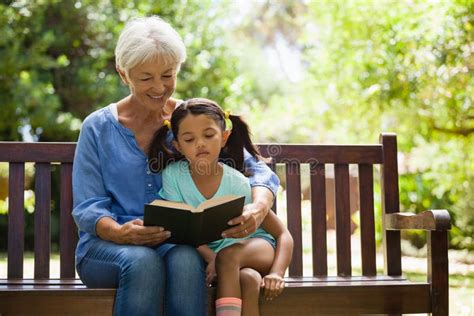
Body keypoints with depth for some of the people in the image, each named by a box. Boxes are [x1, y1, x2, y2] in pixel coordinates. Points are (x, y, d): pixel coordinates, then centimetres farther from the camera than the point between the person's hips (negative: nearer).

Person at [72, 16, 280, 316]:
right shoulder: (98, 128, 5)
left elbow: (258, 170, 2)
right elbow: (86, 209, 0)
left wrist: (258, 208, -23)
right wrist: (120, 233, -24)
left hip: (178, 243, 1)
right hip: (106, 245, -1)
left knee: (185, 261, -36)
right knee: (142, 261, -36)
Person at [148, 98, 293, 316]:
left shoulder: (238, 184, -15)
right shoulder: (173, 175, -12)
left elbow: (283, 235, -11)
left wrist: (276, 273, -29)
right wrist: (211, 257, -28)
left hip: (255, 246, 0)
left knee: (228, 255, -35)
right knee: (248, 278, -32)